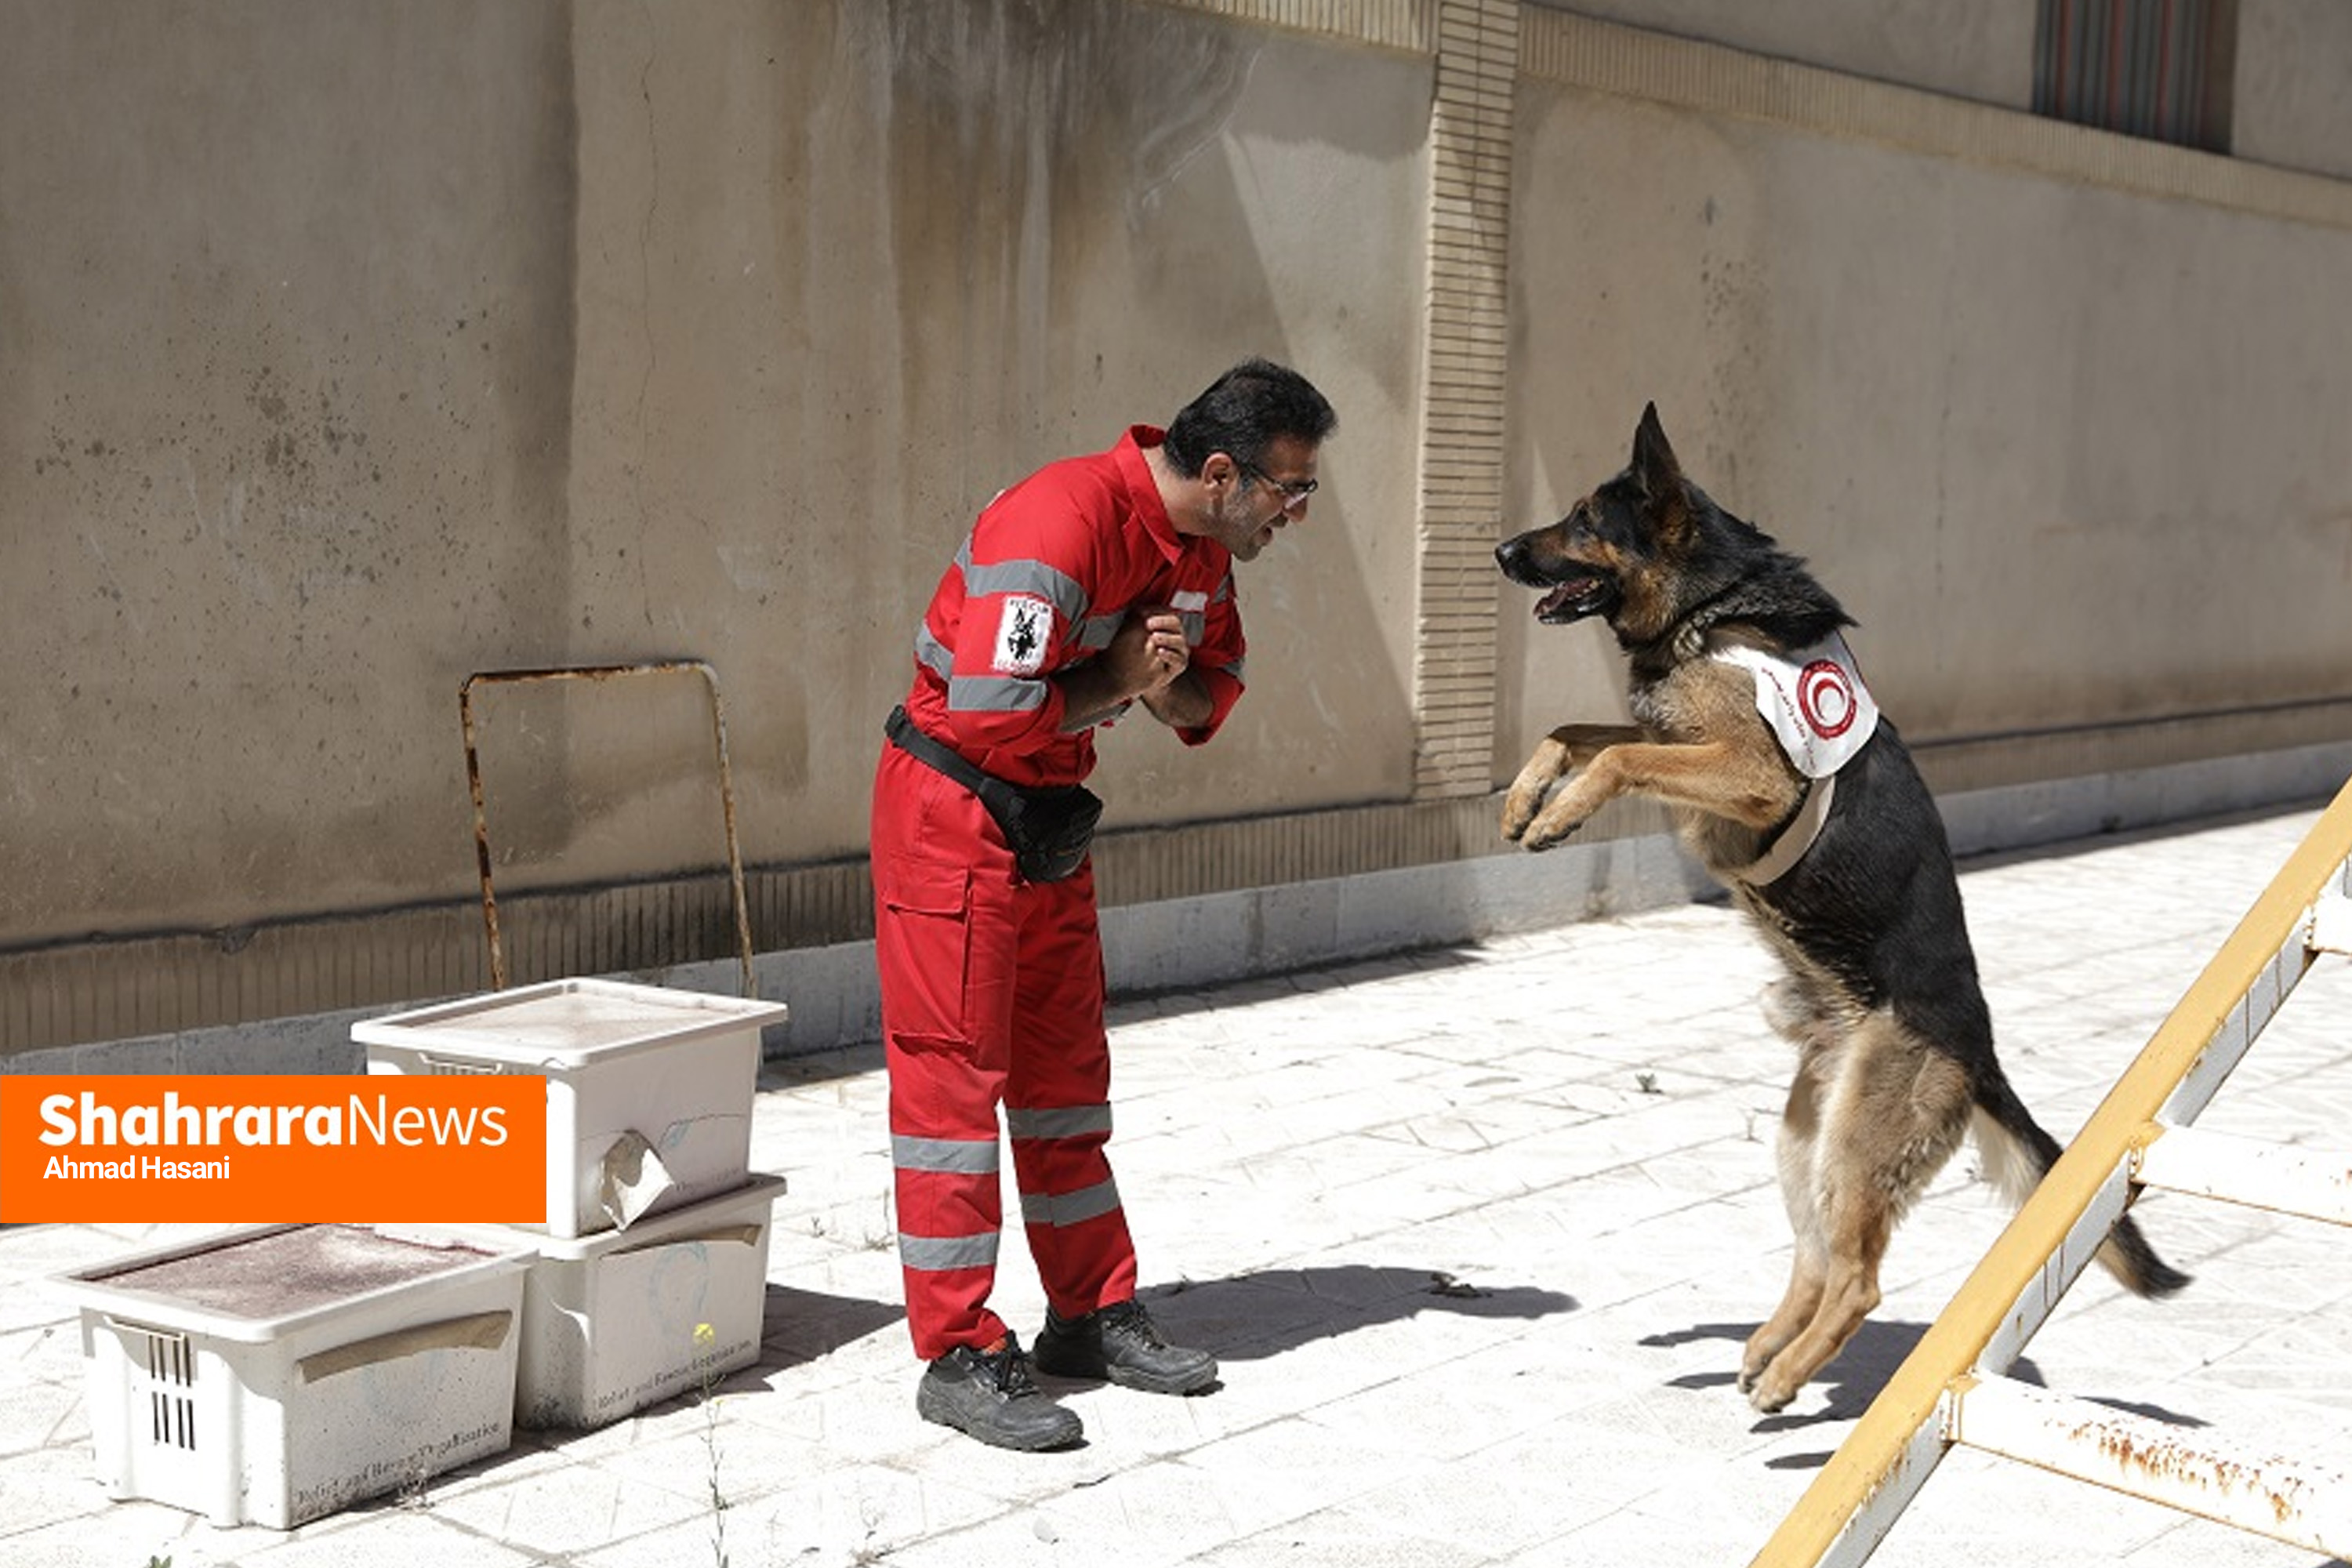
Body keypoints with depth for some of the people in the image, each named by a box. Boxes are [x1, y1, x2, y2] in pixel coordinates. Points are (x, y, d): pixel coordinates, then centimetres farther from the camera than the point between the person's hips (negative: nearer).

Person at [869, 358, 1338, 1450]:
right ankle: (959, 1358, 2)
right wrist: (1117, 681, -18)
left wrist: (1171, 683, -12)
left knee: (1066, 1068, 15)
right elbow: (993, 712, -32)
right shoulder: (1066, 521, -27)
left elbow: (1213, 693, 11)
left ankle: (1093, 1316, 25)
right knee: (953, 1073, -4)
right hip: (953, 809, -9)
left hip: (1051, 814, 9)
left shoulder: (1200, 547, 2)